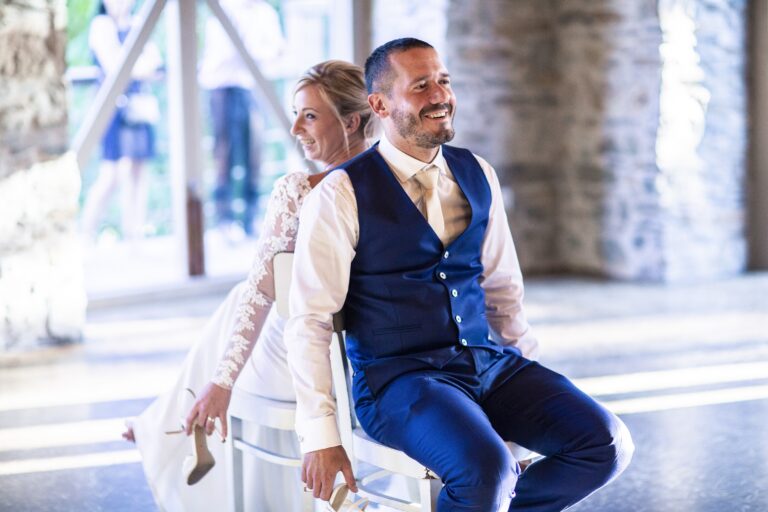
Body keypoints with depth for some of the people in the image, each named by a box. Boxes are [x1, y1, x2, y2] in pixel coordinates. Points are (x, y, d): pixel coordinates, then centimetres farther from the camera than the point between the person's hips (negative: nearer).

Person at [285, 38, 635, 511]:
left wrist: (529, 368, 8)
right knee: (488, 468, -33)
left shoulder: (478, 174, 10)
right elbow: (309, 320, -7)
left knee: (607, 445, -13)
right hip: (397, 377, -6)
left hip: (489, 363, 6)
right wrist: (320, 436, -11)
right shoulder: (343, 193, -7)